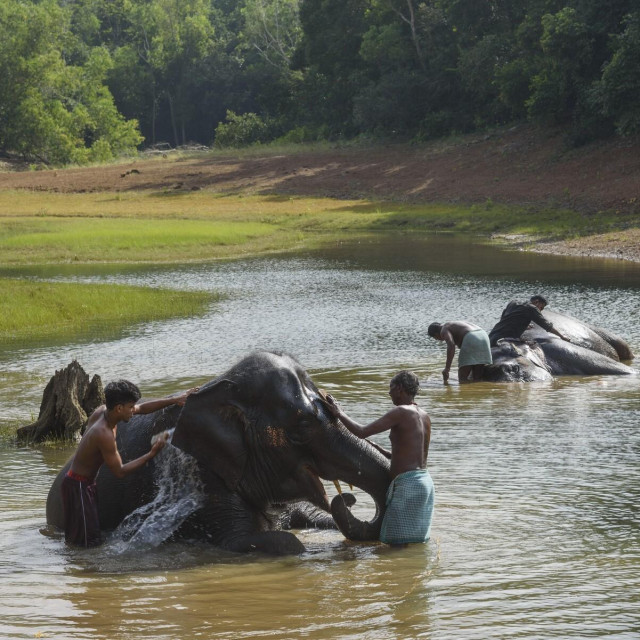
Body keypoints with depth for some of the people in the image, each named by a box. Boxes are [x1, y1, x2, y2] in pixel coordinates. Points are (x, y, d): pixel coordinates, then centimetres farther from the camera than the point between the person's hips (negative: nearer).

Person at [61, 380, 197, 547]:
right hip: (78, 486, -10)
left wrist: (175, 400, 7)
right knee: (88, 543, -12)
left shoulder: (102, 411, 0)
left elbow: (143, 408, 12)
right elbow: (119, 471, -19)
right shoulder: (104, 434, -28)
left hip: (86, 483, 10)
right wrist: (151, 455, -16)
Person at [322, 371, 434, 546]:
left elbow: (361, 432, -14)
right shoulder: (424, 416, 15)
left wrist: (339, 414, 0)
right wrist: (378, 450, 23)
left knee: (398, 543, -7)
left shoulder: (401, 412, -11)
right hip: (425, 481, 9)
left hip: (407, 483, -9)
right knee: (418, 541, 13)